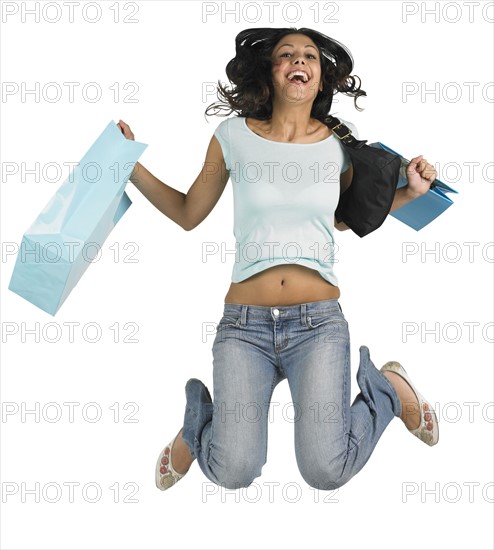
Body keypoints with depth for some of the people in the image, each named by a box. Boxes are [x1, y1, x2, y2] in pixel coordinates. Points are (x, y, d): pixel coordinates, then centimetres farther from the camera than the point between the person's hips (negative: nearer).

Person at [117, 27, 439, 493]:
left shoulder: (340, 144, 7)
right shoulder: (234, 135, 4)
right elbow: (188, 213, 14)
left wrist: (408, 192, 12)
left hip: (318, 320, 1)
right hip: (244, 321, 0)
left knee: (327, 471, -16)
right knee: (233, 473, -19)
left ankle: (386, 388, 15)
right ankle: (199, 423, 19)